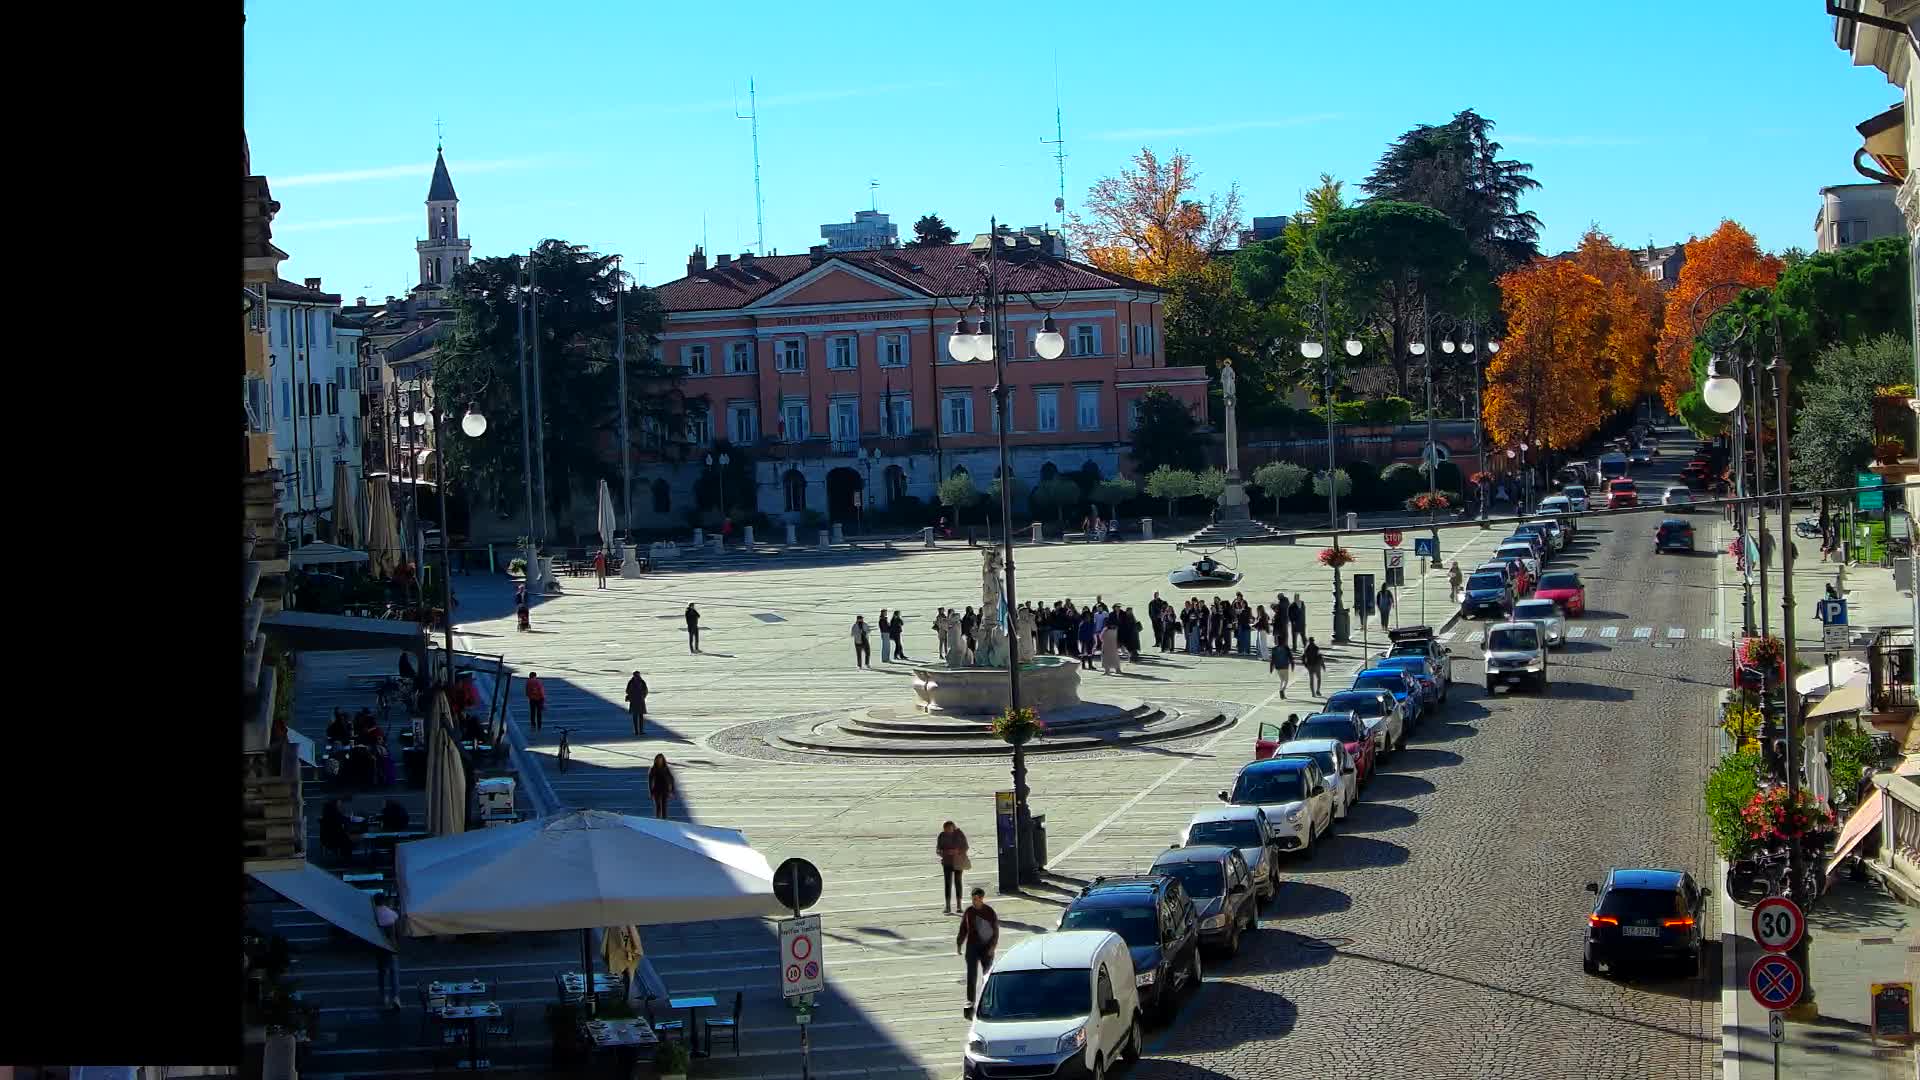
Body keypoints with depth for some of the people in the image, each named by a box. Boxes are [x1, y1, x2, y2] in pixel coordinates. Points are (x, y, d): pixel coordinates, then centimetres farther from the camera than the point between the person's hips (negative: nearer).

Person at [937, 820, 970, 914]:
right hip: (947, 862, 1)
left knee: (957, 881, 5)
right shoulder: (941, 836, -2)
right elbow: (937, 850, 4)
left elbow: (965, 847, -3)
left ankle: (959, 904, 15)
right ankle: (947, 906, -8)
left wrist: (957, 851, -21)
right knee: (947, 883, -6)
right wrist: (942, 852, -20)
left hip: (958, 862, -1)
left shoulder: (959, 835, -7)